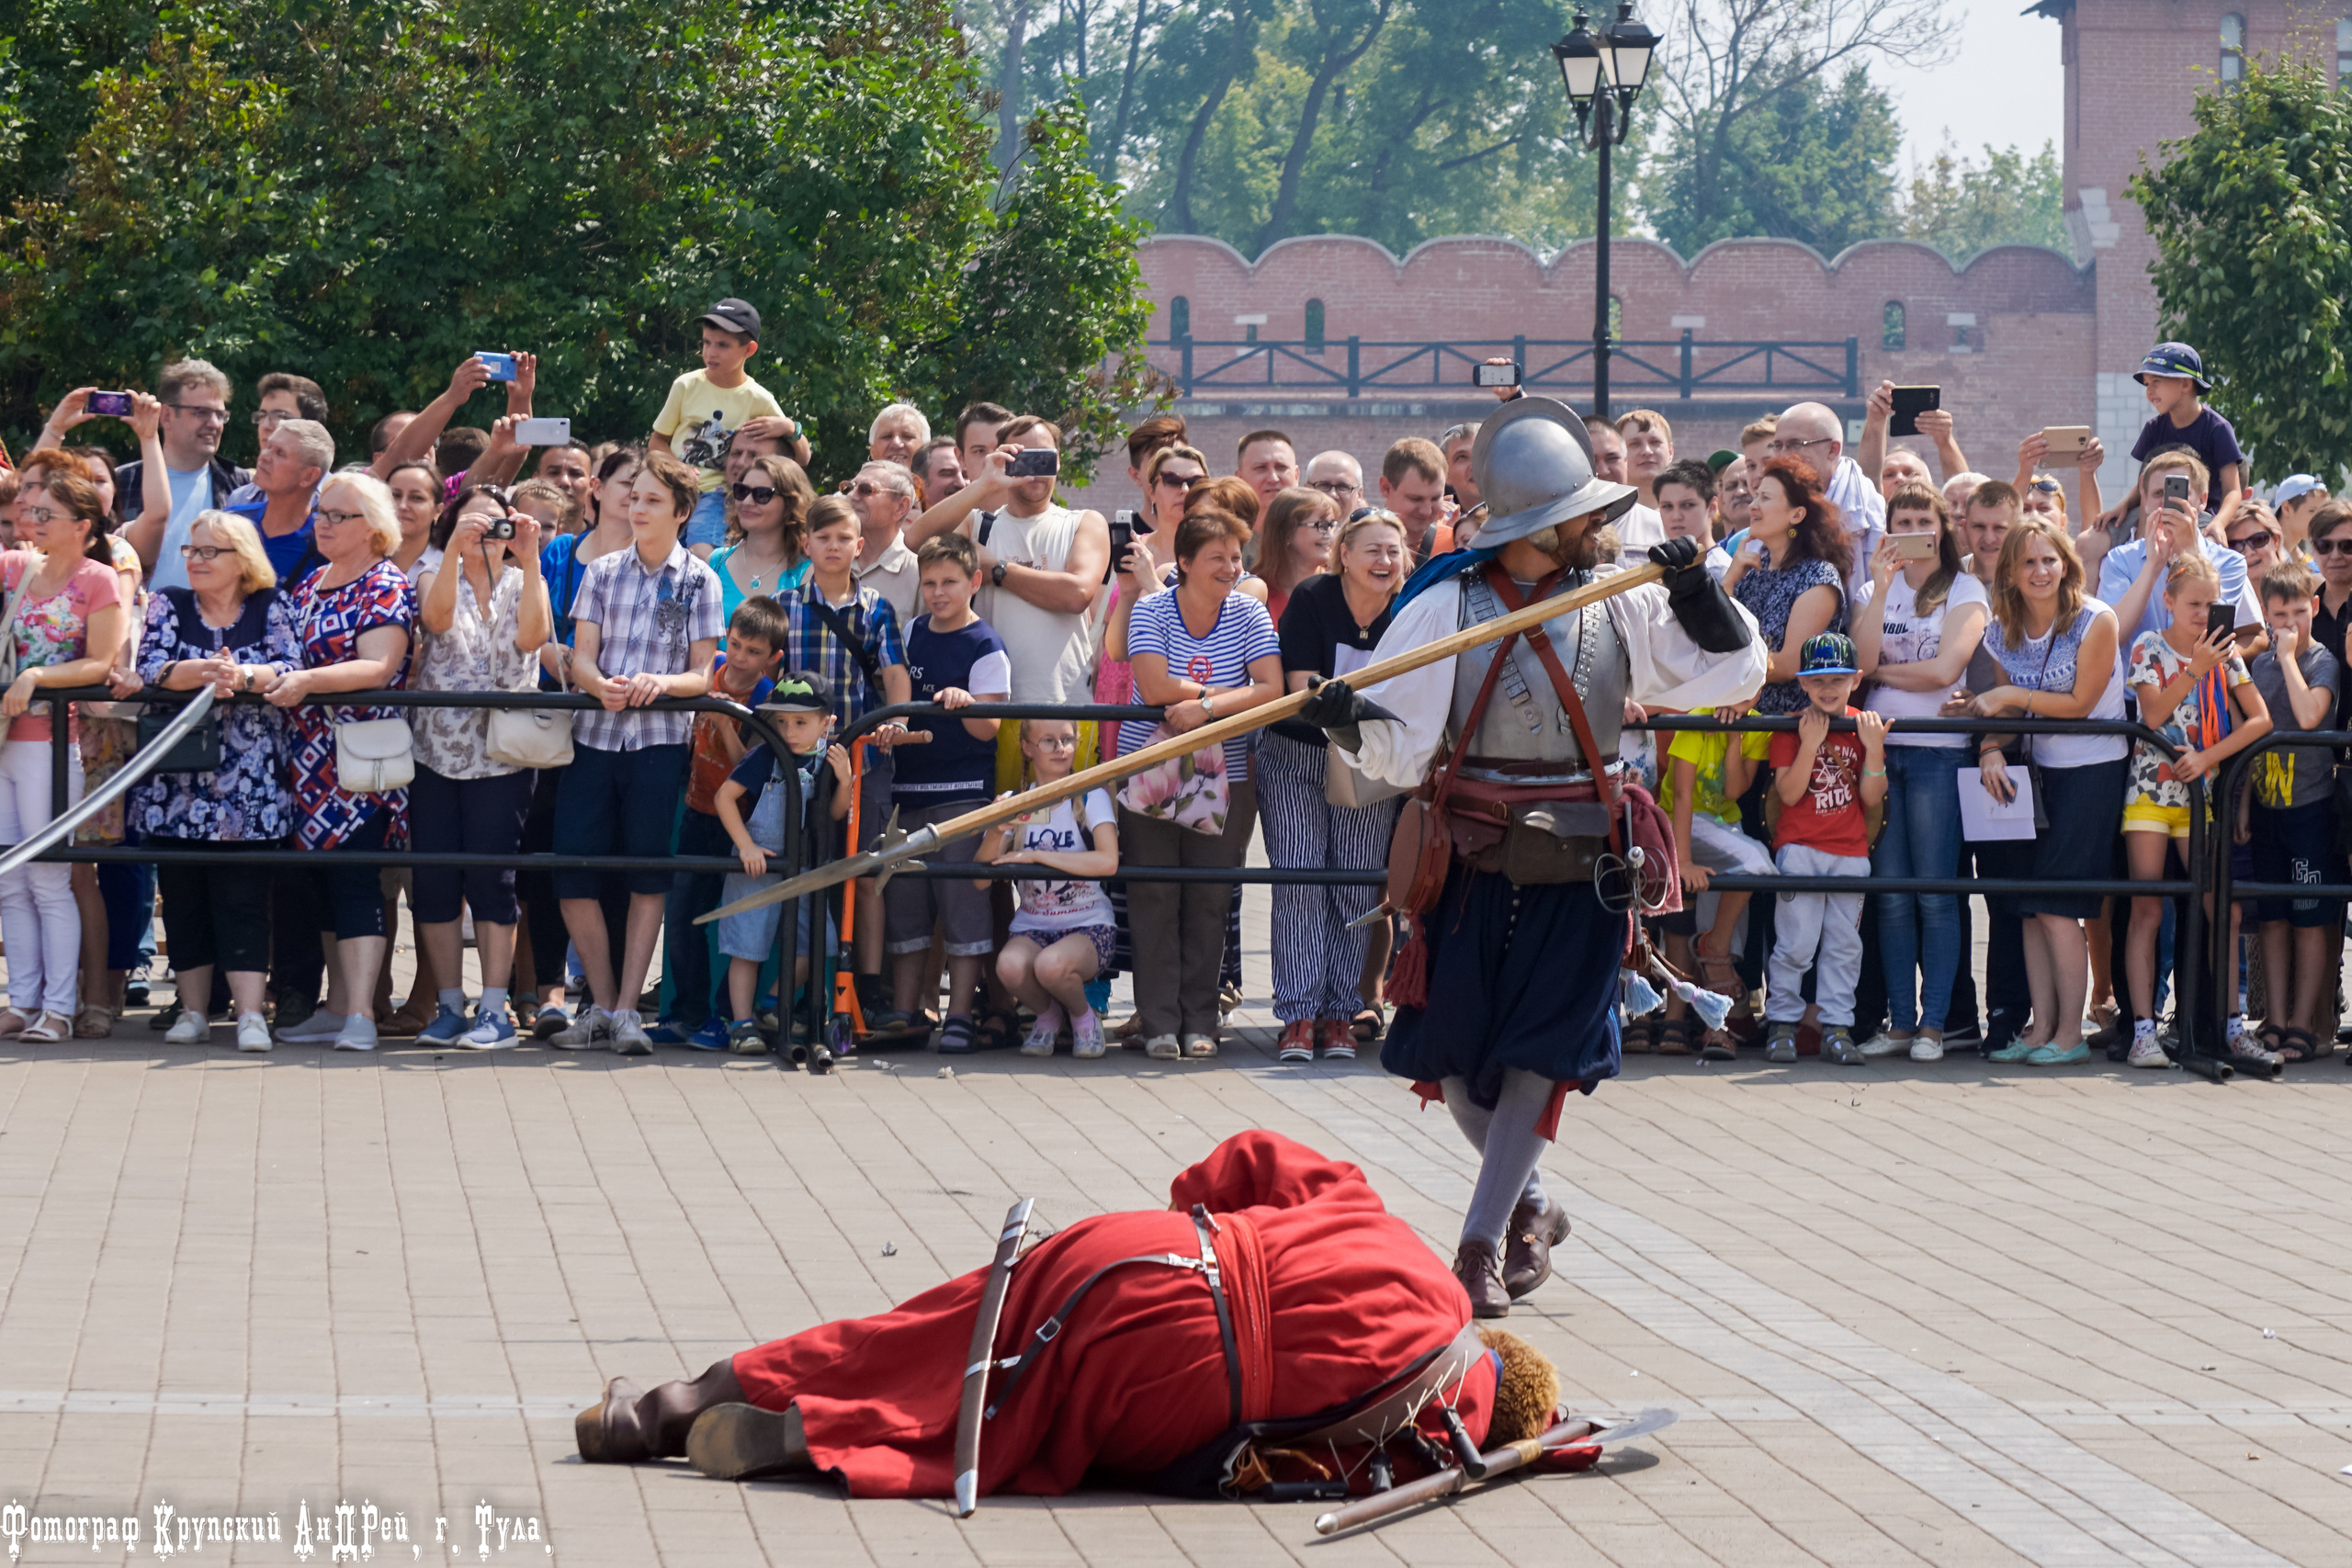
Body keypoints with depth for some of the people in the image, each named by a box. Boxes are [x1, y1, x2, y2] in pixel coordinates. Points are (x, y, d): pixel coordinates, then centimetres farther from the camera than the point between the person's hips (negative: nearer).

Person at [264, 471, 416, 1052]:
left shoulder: (386, 588, -6)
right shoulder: (311, 585, 18)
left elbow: (378, 667, -19)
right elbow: (292, 656, 26)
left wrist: (306, 682, -29)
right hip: (311, 757, 8)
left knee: (353, 879, -13)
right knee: (322, 881, 9)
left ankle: (361, 1014, -17)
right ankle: (337, 1007, 15)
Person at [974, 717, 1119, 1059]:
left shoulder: (1091, 798, -3)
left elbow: (1108, 862, -22)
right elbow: (981, 880, -4)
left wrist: (1035, 855, -21)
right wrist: (996, 832, -24)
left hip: (1088, 927, -2)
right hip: (1031, 926, 2)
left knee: (1051, 965, -36)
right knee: (1010, 966, -33)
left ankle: (1084, 1016, 0)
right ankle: (1048, 1016, 2)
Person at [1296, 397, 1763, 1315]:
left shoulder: (1622, 606, 4)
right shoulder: (1449, 606, -4)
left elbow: (1733, 673, 7)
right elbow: (1400, 747, -5)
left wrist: (1696, 593, -8)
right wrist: (1351, 723, -26)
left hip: (1579, 865, 1)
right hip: (1473, 859, -1)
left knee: (1541, 1051, -6)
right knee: (1456, 1055, 2)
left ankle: (1484, 1242, 0)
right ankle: (1532, 1205, 26)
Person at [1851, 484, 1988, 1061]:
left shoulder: (1966, 591, 3)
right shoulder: (1874, 590, 14)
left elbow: (1945, 668, -10)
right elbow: (1861, 659, -3)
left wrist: (1882, 671, 0)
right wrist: (1882, 588, -8)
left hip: (1938, 749, -4)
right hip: (1880, 747, 4)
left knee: (1935, 895, -5)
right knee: (1891, 896, 3)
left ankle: (1933, 1023, -2)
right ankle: (1899, 1020, 7)